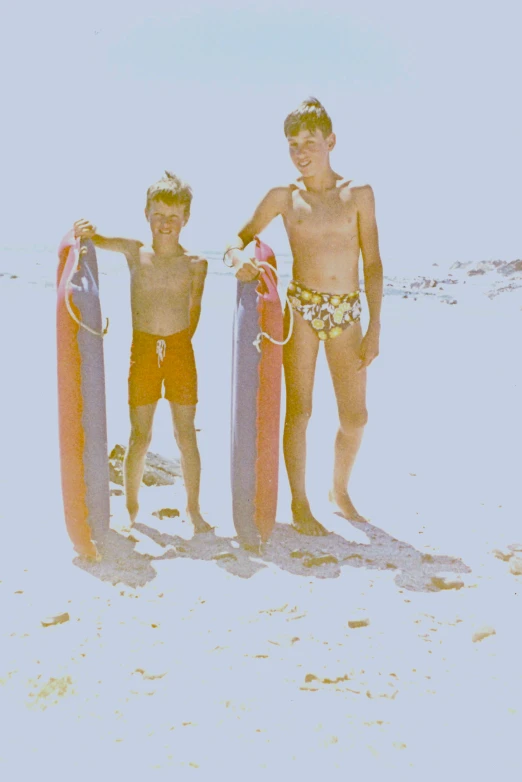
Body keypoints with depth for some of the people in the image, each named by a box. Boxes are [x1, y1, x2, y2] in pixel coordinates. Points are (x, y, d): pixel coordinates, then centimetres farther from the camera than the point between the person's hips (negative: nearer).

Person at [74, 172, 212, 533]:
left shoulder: (196, 264, -1)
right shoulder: (135, 252, 1)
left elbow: (194, 307, 9)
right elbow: (97, 239, 0)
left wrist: (183, 341, 8)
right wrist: (88, 229, -22)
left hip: (180, 349, 0)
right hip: (143, 350, 0)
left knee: (187, 436, 5)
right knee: (140, 437, 6)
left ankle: (194, 509, 19)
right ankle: (132, 507, 23)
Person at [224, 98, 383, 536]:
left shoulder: (358, 194, 4)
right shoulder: (283, 197, 3)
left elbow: (373, 263, 2)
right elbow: (239, 239, 8)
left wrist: (375, 327, -2)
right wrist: (241, 260, -17)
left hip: (347, 311, 1)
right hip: (301, 307, -1)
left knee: (355, 417, 6)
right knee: (300, 410, 1)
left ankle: (340, 491, 31)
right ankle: (300, 504, 19)